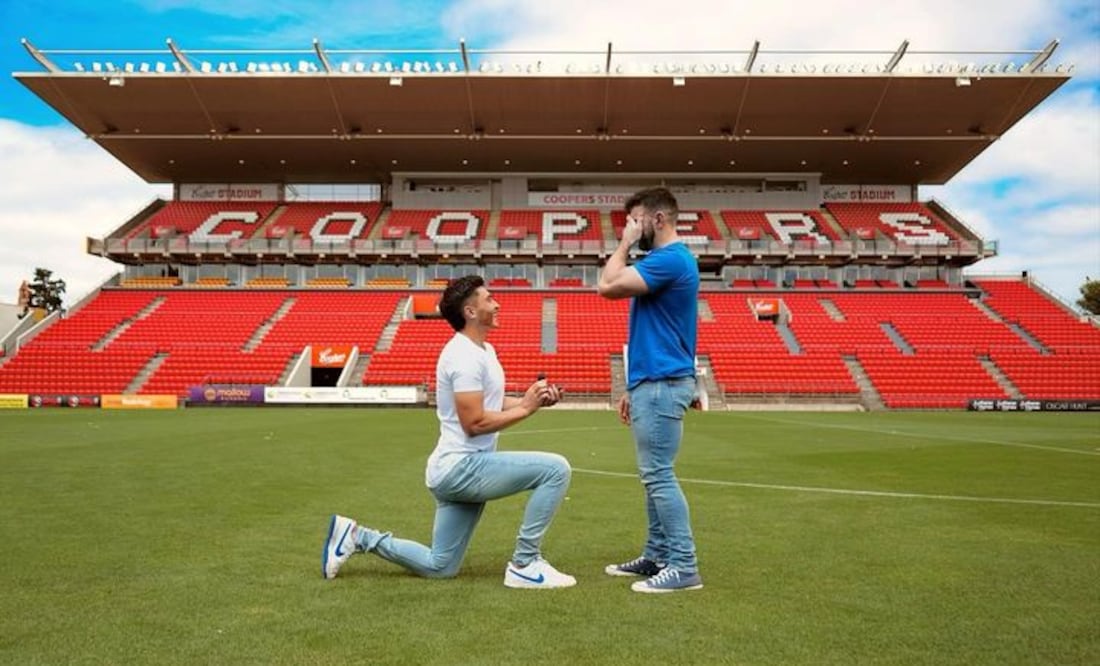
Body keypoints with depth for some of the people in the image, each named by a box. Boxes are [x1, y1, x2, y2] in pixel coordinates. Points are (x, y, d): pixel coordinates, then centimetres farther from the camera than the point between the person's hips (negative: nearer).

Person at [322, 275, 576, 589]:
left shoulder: (483, 349, 14)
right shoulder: (465, 355, -18)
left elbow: (491, 403, 20)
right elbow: (474, 422, -23)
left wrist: (534, 399, 5)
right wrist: (525, 408, -16)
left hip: (459, 469, 10)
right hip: (463, 467, -10)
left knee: (438, 566, 19)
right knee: (556, 469, -20)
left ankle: (356, 536, 22)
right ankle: (524, 565, -9)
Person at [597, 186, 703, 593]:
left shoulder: (670, 259, -14)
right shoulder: (665, 260, 19)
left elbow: (608, 286, -22)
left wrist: (625, 244, -6)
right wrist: (634, 387, 21)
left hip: (662, 385, -11)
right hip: (654, 383, 11)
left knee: (659, 476, -7)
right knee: (654, 475, 14)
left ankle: (684, 566, 1)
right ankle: (657, 556, 23)